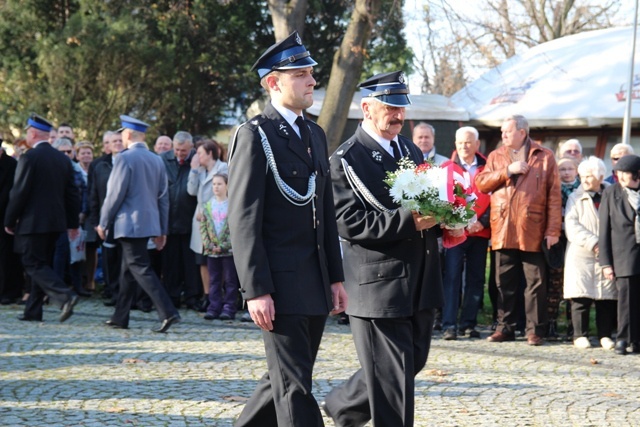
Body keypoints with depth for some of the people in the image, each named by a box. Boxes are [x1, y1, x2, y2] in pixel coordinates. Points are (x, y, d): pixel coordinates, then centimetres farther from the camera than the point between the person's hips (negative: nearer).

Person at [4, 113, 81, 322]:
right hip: (56, 221, 7)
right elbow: (72, 194, 11)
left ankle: (65, 295, -22)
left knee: (34, 265, -4)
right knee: (41, 265, 13)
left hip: (32, 222, -7)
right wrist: (73, 223, 17)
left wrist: (9, 221, -4)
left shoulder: (29, 158, -13)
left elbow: (19, 193, -14)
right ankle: (32, 311, 15)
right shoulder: (63, 159, 9)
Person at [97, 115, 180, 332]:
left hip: (129, 223, -8)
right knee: (128, 269, 16)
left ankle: (168, 312, -20)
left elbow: (115, 194, -14)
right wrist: (162, 229, 17)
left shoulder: (125, 158, -12)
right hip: (149, 223, 8)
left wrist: (103, 223, -4)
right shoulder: (156, 160, 10)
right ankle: (120, 317, 21)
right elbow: (163, 196, 12)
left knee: (141, 269, -9)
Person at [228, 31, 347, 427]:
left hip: (315, 281, 8)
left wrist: (336, 277, 15)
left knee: (287, 379, 14)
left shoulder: (316, 134, 16)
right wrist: (256, 290, -18)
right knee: (295, 387, -5)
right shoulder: (255, 135, -9)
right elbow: (244, 219, -13)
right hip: (280, 281, -8)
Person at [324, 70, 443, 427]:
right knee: (392, 374, -4)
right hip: (380, 285, -8)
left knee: (413, 361, 16)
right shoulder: (347, 159, -8)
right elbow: (350, 224, -17)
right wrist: (409, 221, -25)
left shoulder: (411, 150, 15)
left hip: (420, 280, 8)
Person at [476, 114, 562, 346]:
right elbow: (481, 183, 2)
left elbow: (554, 195, -1)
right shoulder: (496, 156, 15)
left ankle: (535, 330, 6)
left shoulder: (544, 157, 3)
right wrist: (507, 171, -9)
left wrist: (553, 230, -8)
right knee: (504, 284, 8)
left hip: (533, 232, -3)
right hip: (503, 231, 3)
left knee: (536, 283, 0)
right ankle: (505, 327, 16)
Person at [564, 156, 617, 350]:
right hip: (580, 255, -1)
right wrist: (593, 243, -14)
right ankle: (580, 335, 4)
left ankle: (605, 335, 10)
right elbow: (571, 226, -3)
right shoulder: (575, 198, 8)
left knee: (607, 297, 1)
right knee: (581, 297, -2)